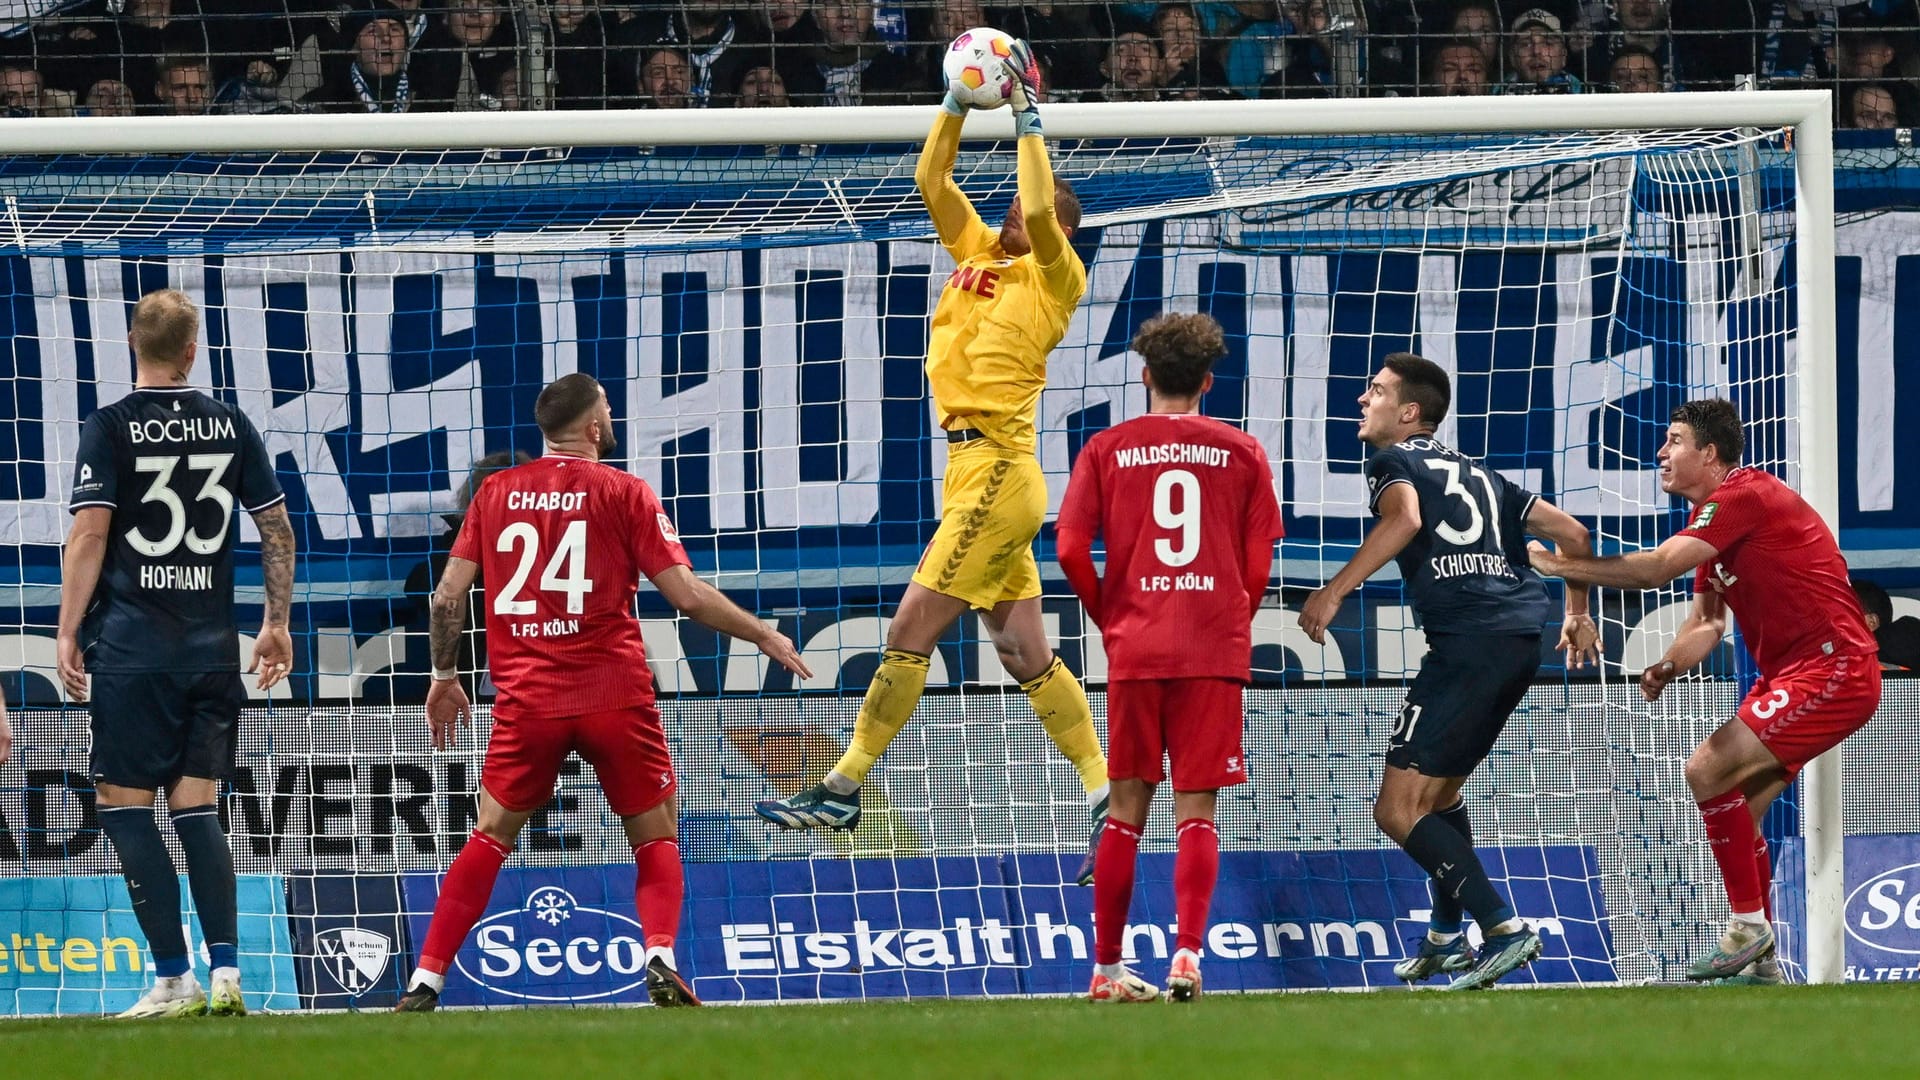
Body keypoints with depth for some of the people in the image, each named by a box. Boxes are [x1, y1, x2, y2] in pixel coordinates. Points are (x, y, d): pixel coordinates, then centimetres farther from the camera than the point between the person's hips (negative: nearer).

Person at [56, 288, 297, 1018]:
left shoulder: (110, 428, -5)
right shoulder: (230, 425, 7)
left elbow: (90, 532, -11)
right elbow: (277, 529, 9)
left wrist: (68, 632, -6)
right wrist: (277, 623, 18)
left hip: (131, 650, -4)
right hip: (213, 650, 4)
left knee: (124, 805, 0)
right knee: (198, 808, 10)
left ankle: (174, 979, -7)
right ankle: (225, 972, -1)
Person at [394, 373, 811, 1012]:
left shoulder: (495, 493, 7)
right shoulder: (623, 493, -1)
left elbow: (449, 594, 6)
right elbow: (686, 595, -5)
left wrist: (444, 677, 21)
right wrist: (765, 637, 8)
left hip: (526, 699, 2)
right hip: (614, 694, -2)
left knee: (491, 836, 12)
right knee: (656, 838, 10)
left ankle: (425, 981, 4)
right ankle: (660, 960, -12)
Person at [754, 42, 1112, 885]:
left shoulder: (1056, 277, -5)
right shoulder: (979, 252, 16)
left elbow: (1040, 213, -23)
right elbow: (931, 181, 16)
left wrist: (1029, 114, -16)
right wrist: (959, 102, 7)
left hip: (996, 473, -9)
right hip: (976, 469, 9)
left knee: (908, 634, -6)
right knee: (1026, 655, 6)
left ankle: (843, 791, -2)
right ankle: (1106, 800, 5)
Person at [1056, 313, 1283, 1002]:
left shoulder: (1107, 449, 3)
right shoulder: (1241, 452, 4)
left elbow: (1070, 549, -4)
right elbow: (1258, 564, 3)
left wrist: (1107, 617, 11)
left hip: (1134, 648, 1)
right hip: (1215, 649, -1)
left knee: (1128, 808, 9)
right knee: (1197, 809, 0)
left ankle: (1107, 969, 11)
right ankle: (1187, 953, -17)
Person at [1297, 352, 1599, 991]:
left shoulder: (1395, 461, 5)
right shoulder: (1475, 472, 27)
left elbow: (1404, 517, -19)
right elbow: (1571, 534, 28)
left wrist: (1334, 591, -23)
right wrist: (1577, 614, 40)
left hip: (1467, 644, -9)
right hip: (1522, 642, 9)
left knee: (1398, 810, -8)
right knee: (1440, 791, 27)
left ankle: (1504, 930, -18)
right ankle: (1445, 939, 33)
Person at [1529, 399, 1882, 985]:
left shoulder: (1743, 496, -15)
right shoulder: (1713, 518, 17)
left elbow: (1656, 567, -22)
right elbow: (1706, 624, 19)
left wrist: (1560, 565, -14)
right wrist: (1668, 667, -2)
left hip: (1833, 668, -11)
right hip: (1788, 672, 11)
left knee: (1708, 772, -17)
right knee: (1739, 810, 11)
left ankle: (1748, 927, -11)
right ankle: (1759, 959, 16)